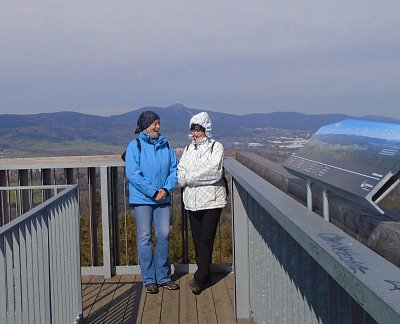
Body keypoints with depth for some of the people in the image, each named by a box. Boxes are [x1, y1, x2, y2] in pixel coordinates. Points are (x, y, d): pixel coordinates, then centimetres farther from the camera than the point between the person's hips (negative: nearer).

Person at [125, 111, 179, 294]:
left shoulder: (166, 145, 8)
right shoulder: (135, 146, -5)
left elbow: (174, 169, 8)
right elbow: (133, 174, -12)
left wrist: (167, 188, -8)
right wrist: (153, 192, -14)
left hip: (163, 199, 4)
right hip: (142, 199, -4)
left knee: (164, 235, 5)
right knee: (145, 237, 1)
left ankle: (163, 277, 17)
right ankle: (149, 279, 10)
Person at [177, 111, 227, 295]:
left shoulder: (216, 147, 0)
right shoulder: (188, 149, 17)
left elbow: (214, 171, -15)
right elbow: (181, 175, 8)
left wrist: (190, 177, -9)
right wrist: (201, 177, -10)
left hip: (212, 201, -5)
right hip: (192, 202, 5)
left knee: (206, 240, -7)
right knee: (197, 240, 9)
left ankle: (199, 279, -4)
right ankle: (204, 274, 20)